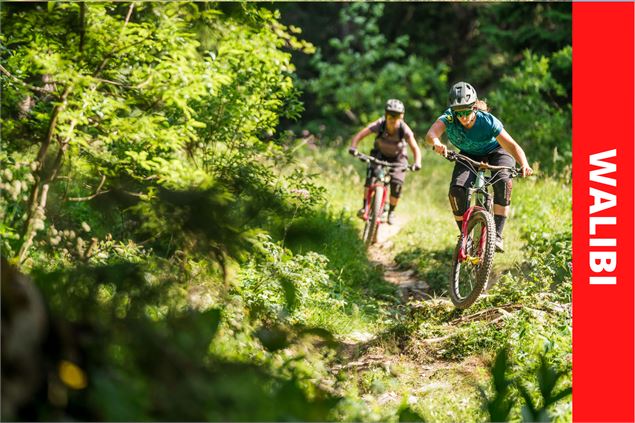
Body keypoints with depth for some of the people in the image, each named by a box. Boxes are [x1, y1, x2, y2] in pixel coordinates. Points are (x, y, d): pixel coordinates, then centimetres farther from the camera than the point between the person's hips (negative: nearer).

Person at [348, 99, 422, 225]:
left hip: (398, 158, 0)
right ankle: (365, 207, -13)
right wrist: (353, 147, -53)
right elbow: (359, 135, -34)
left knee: (396, 185, -14)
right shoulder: (379, 124, -30)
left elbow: (415, 148, -35)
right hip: (380, 154, 1)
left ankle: (391, 212, 10)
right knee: (370, 177, -24)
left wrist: (417, 163, -53)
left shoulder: (404, 130, -31)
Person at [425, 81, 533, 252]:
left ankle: (497, 235, -26)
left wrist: (524, 164, -57)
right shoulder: (449, 118, -28)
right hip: (469, 156, 2)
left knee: (503, 181, -32)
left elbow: (512, 145, -38)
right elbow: (431, 133, -46)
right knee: (457, 190, -23)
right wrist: (436, 142, -70)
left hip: (496, 152, -2)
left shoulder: (488, 121, -34)